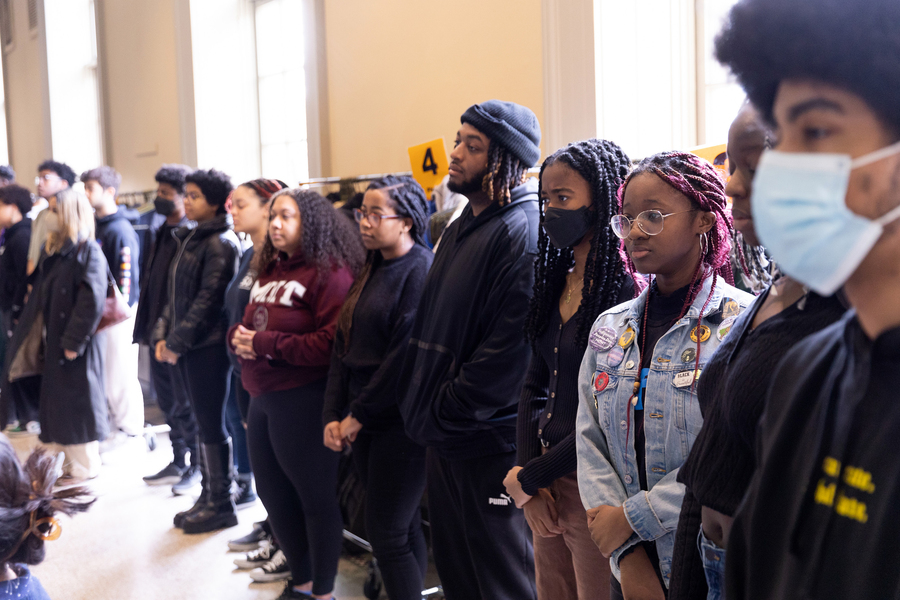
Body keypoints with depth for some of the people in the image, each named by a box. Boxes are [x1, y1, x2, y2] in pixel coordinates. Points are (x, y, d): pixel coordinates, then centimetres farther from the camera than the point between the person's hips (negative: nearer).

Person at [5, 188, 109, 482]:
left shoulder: (88, 252, -15)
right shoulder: (53, 250, 11)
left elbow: (92, 301, -21)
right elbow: (40, 296, 16)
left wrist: (74, 341, -21)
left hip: (75, 345, -8)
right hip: (54, 340, 8)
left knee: (78, 400, 0)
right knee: (58, 400, 13)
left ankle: (86, 465, 13)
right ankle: (70, 460, 25)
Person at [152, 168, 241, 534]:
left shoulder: (221, 243, -12)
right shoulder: (190, 239, 15)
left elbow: (208, 299, -17)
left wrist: (177, 342, -15)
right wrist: (163, 335, 7)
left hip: (208, 345, -8)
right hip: (186, 345, 8)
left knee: (211, 425, -1)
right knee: (203, 422, 14)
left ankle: (220, 504, 10)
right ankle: (208, 497, 23)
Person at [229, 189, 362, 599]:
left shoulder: (330, 272, -13)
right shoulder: (270, 272, 14)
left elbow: (331, 343, -23)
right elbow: (245, 327, 21)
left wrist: (266, 344, -19)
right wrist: (238, 338, -3)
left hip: (303, 399, -9)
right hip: (262, 397, 9)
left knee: (316, 497, 4)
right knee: (273, 493, 17)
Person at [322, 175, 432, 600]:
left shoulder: (420, 270, -14)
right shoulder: (372, 271, 14)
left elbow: (406, 354, -20)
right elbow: (343, 346, 12)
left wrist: (360, 414, -12)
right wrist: (333, 415, 4)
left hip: (400, 425, -8)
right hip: (364, 423, 8)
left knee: (387, 534, -4)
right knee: (403, 527, 15)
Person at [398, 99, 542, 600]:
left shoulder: (522, 232, -17)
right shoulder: (464, 227, 15)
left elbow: (510, 346, -24)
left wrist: (442, 414, -17)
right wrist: (423, 407, 11)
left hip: (489, 441, -9)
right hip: (444, 436, 9)